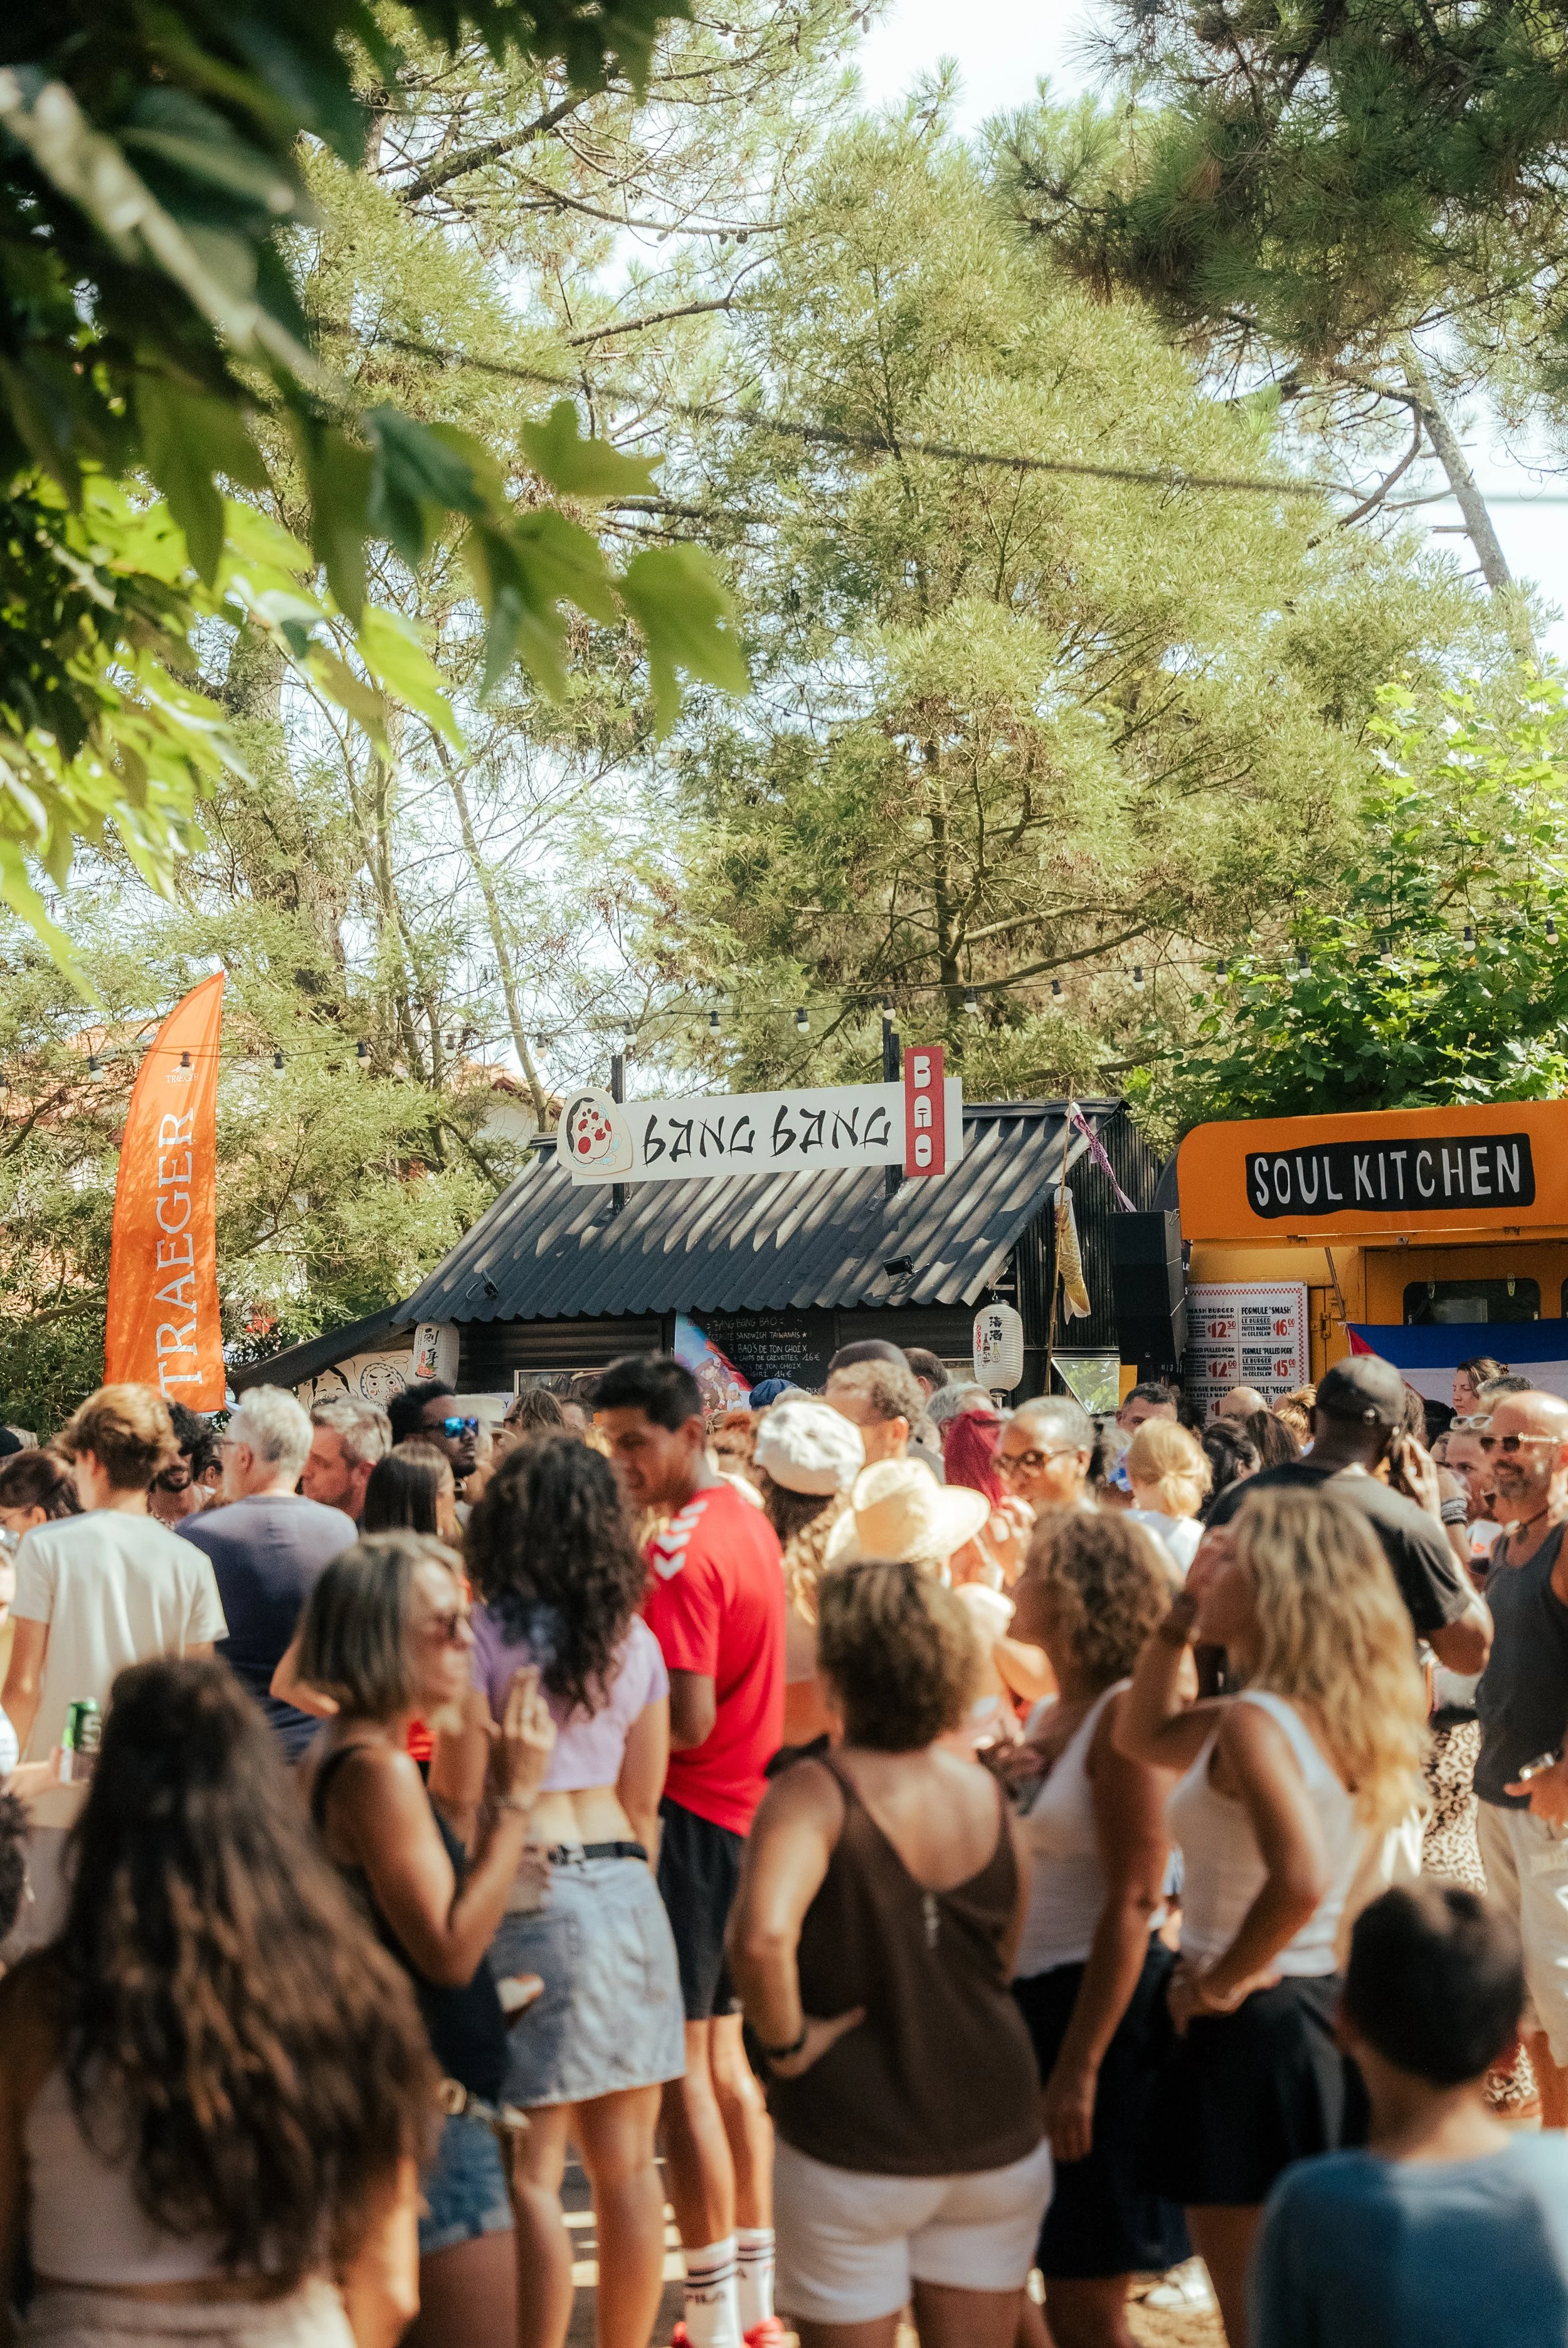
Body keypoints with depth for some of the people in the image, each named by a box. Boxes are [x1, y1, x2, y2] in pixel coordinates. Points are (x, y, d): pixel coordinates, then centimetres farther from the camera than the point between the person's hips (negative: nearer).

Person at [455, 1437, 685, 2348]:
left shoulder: (486, 1635, -8)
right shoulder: (636, 1641, 7)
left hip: (530, 1890, -5)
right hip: (624, 1885, 5)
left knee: (532, 2166, 0)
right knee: (627, 2160, 12)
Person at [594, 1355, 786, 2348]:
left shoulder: (685, 1551, -18)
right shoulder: (749, 1521, 11)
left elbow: (688, 1721, -23)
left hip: (694, 1817, -10)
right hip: (749, 1808, 10)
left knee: (682, 2062, -2)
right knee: (725, 2049, 16)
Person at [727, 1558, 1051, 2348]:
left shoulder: (816, 1793, -18)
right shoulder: (984, 1789, 1)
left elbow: (761, 1938, -34)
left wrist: (786, 2040, -19)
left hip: (857, 2142, -5)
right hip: (995, 2121, 5)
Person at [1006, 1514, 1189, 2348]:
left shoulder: (1125, 1716, -15)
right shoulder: (1048, 1716, 11)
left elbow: (1132, 1902, -19)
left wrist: (1080, 2067, -21)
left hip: (1101, 2003, -9)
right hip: (1027, 2000, 9)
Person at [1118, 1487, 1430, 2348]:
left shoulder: (1258, 1721, -21)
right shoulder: (1324, 1714, 7)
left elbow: (1301, 1879, -37)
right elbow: (1143, 1736, 18)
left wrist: (1222, 1982, -21)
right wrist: (1180, 1618, 8)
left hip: (1253, 2031, -9)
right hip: (1324, 2011, 9)